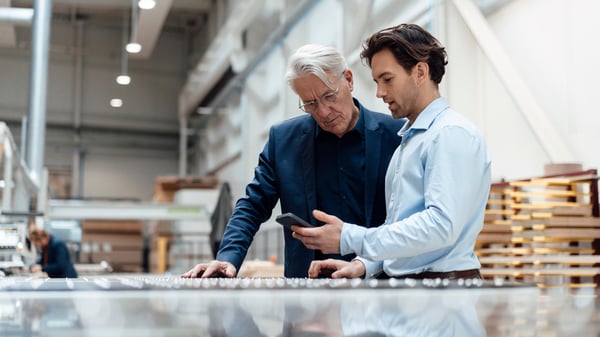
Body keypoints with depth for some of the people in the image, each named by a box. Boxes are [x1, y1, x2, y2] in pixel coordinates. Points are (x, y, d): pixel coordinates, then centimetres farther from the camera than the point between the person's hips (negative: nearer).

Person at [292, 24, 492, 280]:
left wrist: (349, 239, -18)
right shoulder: (408, 140, 19)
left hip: (443, 278, -7)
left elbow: (441, 224, -18)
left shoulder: (453, 134, -8)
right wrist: (363, 266, 5)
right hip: (399, 281, 7)